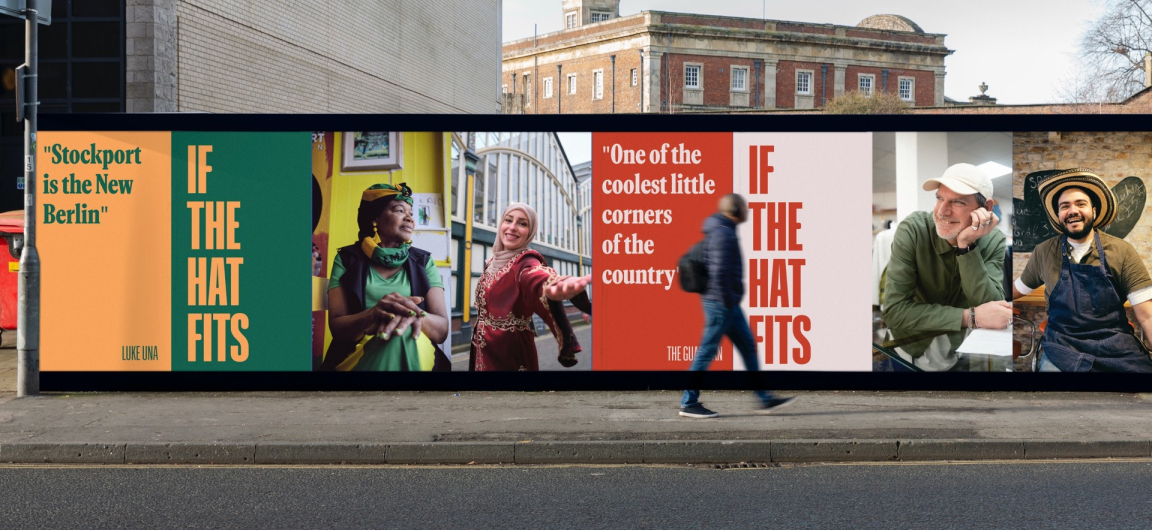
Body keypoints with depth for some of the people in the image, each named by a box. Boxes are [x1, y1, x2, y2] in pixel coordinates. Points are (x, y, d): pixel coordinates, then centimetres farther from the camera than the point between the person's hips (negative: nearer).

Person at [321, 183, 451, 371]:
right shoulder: (347, 259, 7)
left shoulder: (423, 262, 10)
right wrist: (374, 314, -25)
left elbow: (442, 329, 0)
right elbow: (336, 327, -3)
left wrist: (413, 313, -23)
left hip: (415, 355, 0)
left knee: (403, 334, -33)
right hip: (357, 357, 1)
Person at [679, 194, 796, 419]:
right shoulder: (723, 233, -16)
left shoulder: (723, 231, 15)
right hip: (721, 302, -11)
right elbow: (720, 272, -24)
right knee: (707, 351, -4)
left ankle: (765, 399, 18)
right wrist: (728, 301, -18)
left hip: (728, 304, 11)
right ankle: (688, 404, 4)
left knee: (748, 346, 12)